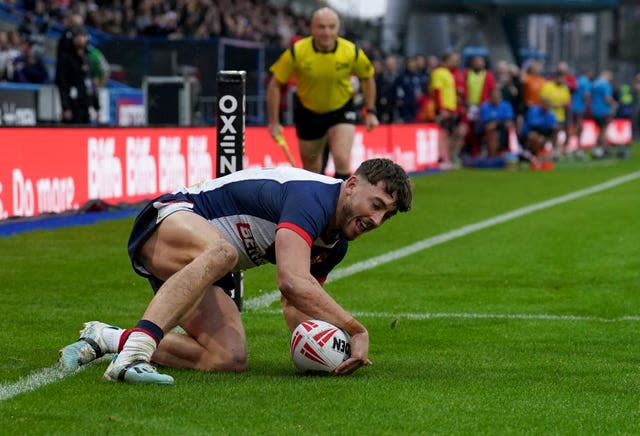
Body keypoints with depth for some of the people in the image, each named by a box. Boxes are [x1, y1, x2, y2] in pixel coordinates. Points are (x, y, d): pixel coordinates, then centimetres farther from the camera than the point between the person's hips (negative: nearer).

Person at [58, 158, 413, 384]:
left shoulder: (336, 243, 7)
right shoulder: (312, 196, -23)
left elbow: (294, 300, 18)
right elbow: (292, 282, -36)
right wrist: (356, 331, -29)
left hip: (199, 272, 9)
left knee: (229, 359, -14)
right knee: (220, 253, -43)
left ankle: (106, 339, -1)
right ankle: (135, 350, -50)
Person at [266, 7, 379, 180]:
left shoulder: (352, 52, -17)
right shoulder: (296, 53, -21)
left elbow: (367, 78, 3)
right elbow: (275, 85, -11)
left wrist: (370, 112, 1)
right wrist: (274, 122, -11)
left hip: (342, 111, -1)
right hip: (308, 113, 1)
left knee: (342, 160, -21)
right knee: (311, 170, 11)